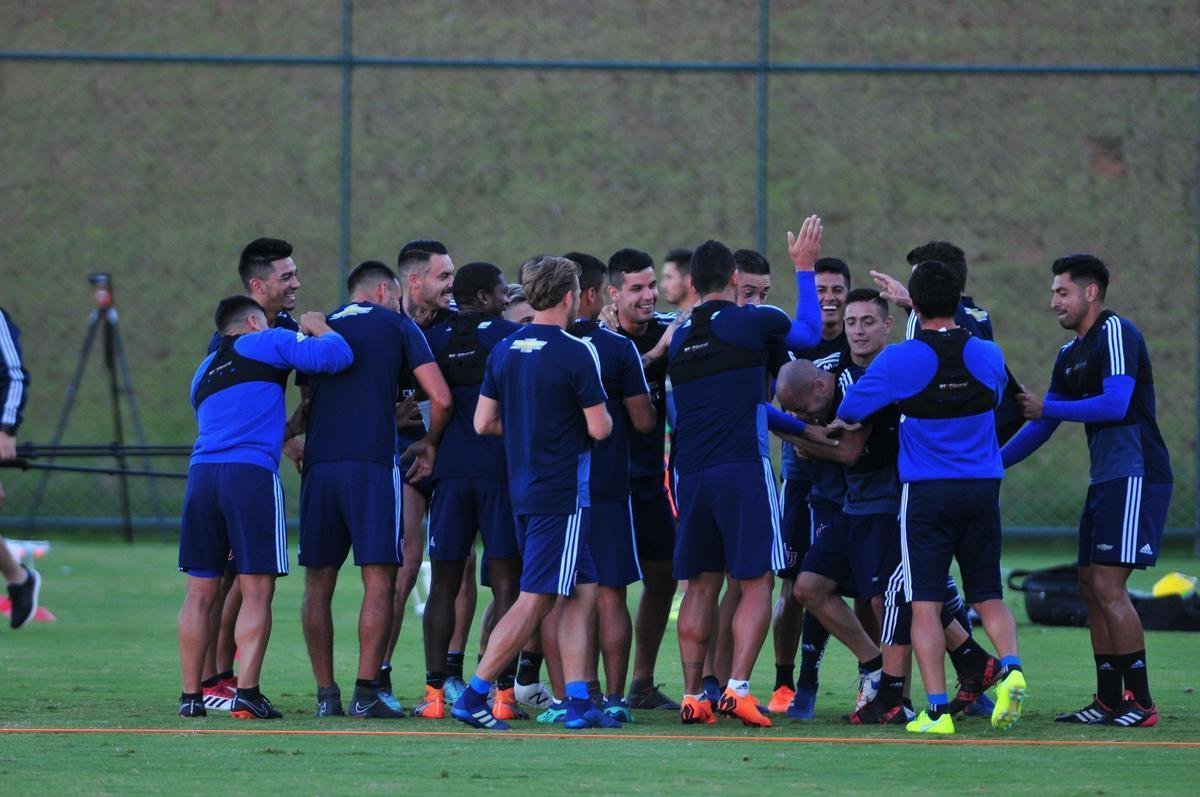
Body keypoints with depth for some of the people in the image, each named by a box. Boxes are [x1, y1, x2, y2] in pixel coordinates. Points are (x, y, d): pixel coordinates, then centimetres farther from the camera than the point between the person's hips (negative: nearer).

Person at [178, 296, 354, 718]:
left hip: (202, 473, 6)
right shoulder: (267, 343, 9)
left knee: (200, 592, 8)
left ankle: (190, 695, 7)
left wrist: (288, 439, 46)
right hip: (252, 474, -6)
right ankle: (246, 693, -11)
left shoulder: (204, 372, 28)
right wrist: (319, 327, 19)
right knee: (257, 591, -3)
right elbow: (335, 356, -1)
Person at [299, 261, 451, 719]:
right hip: (373, 464, -4)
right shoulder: (397, 326, 8)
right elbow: (441, 398, 2)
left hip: (319, 463, 4)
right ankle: (366, 693, -9)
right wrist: (430, 445, 16)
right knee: (378, 581, -2)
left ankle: (325, 694, 6)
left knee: (318, 583, 9)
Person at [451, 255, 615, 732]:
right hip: (562, 493, -8)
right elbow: (599, 428, -13)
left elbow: (484, 423, 9)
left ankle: (577, 702, 8)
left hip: (522, 489, 8)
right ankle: (474, 695, -7)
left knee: (583, 593, 12)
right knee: (533, 601, -5)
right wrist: (602, 416, 9)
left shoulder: (504, 350, 7)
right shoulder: (576, 353, -14)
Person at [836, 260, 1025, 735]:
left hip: (925, 491, -3)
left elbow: (847, 414, -1)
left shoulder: (898, 361, -9)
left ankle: (937, 709, -9)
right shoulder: (989, 356, 2)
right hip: (983, 486, 3)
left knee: (925, 603, -1)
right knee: (988, 597, 12)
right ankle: (1011, 666, -15)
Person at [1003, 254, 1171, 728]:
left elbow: (1116, 404, -21)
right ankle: (1109, 703, 13)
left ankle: (1142, 703, -11)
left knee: (1108, 586, -14)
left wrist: (1047, 409, -13)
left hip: (1134, 476, -10)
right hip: (1106, 479, 10)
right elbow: (1041, 426, 23)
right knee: (1091, 587, 8)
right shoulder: (1070, 355, 18)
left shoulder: (1116, 333, -10)